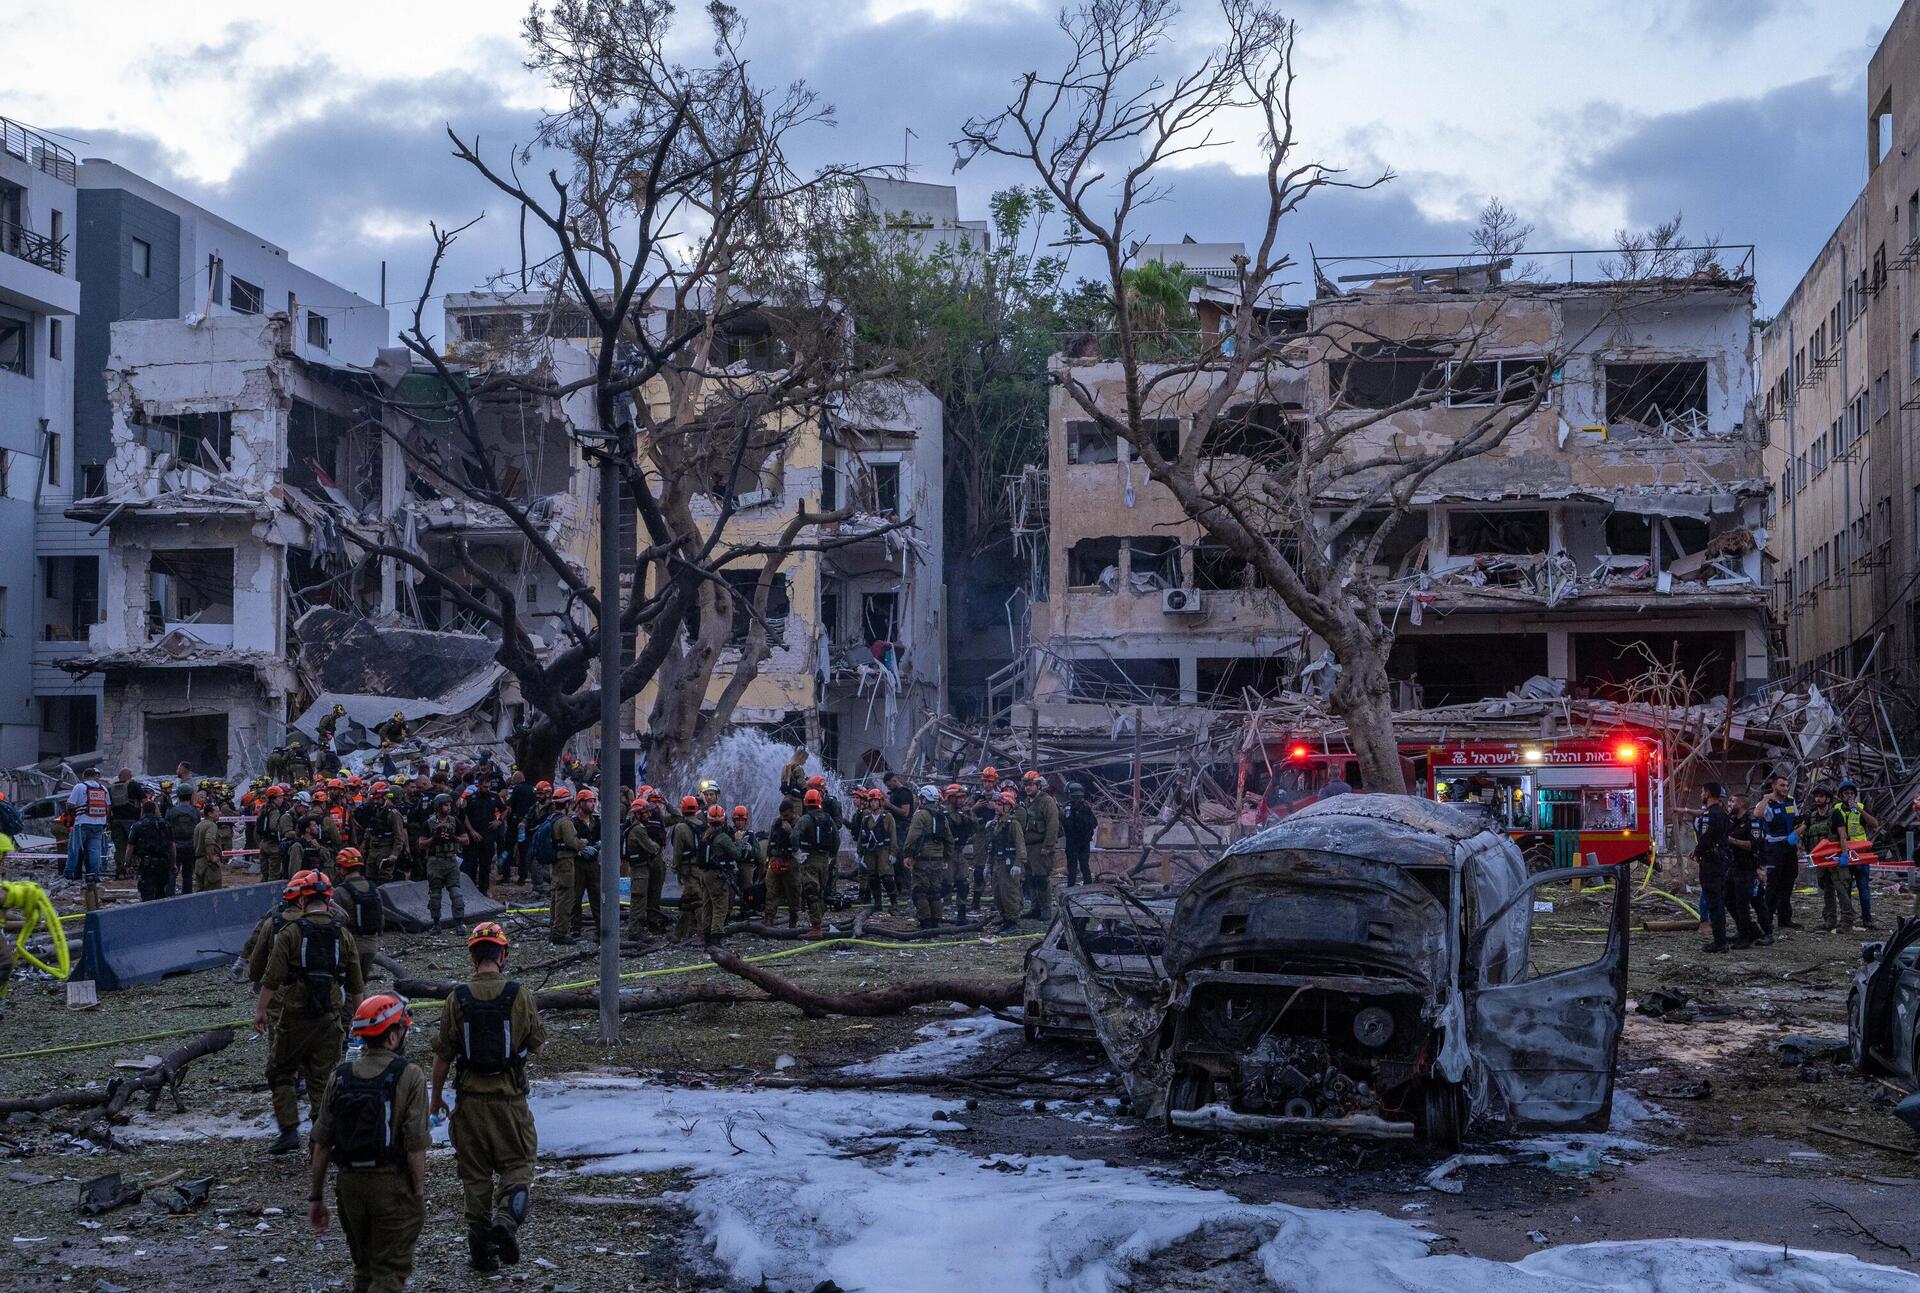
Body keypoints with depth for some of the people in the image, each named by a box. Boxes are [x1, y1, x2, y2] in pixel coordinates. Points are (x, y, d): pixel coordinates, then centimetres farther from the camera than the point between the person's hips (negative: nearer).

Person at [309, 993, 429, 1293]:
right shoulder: (409, 1076, -10)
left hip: (349, 1184, 5)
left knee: (364, 1268, 20)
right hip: (393, 1184, -5)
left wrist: (316, 1196, 11)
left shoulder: (339, 1077, 3)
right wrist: (420, 1194, -6)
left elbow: (321, 1144, 4)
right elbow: (415, 1145, -14)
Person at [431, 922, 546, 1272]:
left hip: (470, 1097, 1)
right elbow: (537, 1044, 2)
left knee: (475, 1172, 11)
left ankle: (481, 1249, 14)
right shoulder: (520, 995, -9)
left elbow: (442, 1055, -2)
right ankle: (508, 1216, -15)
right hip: (510, 1097, -1)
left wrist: (437, 1096, 11)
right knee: (517, 1163, 12)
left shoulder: (458, 998, -7)